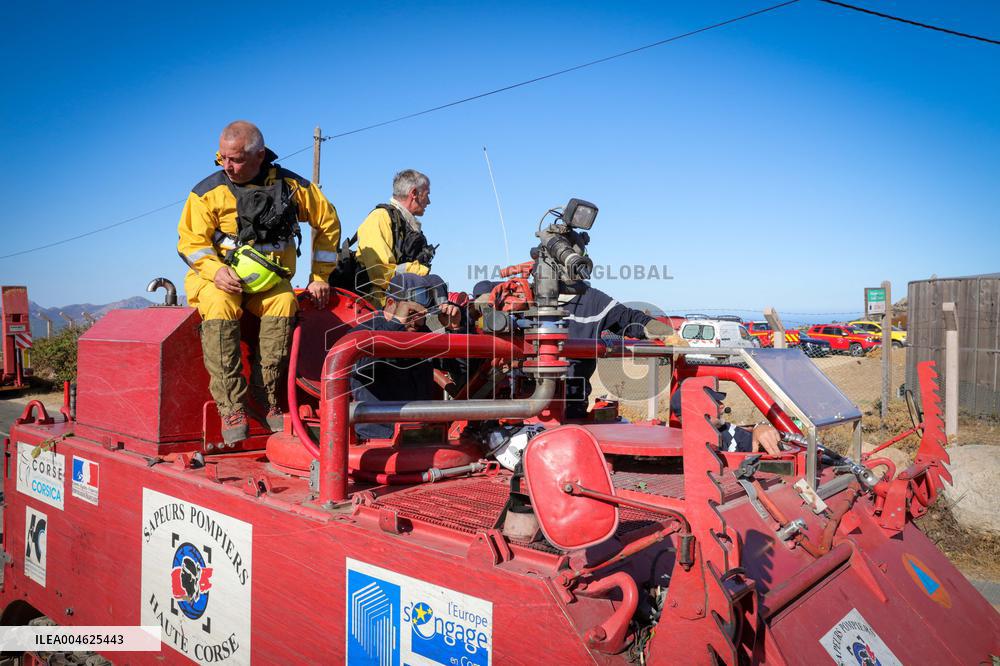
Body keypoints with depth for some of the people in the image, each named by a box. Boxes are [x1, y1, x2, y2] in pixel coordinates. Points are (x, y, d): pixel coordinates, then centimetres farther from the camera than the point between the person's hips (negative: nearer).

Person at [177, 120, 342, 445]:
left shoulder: (291, 185, 1)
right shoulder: (208, 192, -2)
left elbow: (328, 222, 10)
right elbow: (191, 241, -1)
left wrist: (320, 277, 6)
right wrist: (216, 270, -23)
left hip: (270, 281, 1)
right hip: (219, 277, 0)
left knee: (284, 302, -35)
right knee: (220, 308, -35)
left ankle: (265, 396, -25)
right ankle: (232, 407, -30)